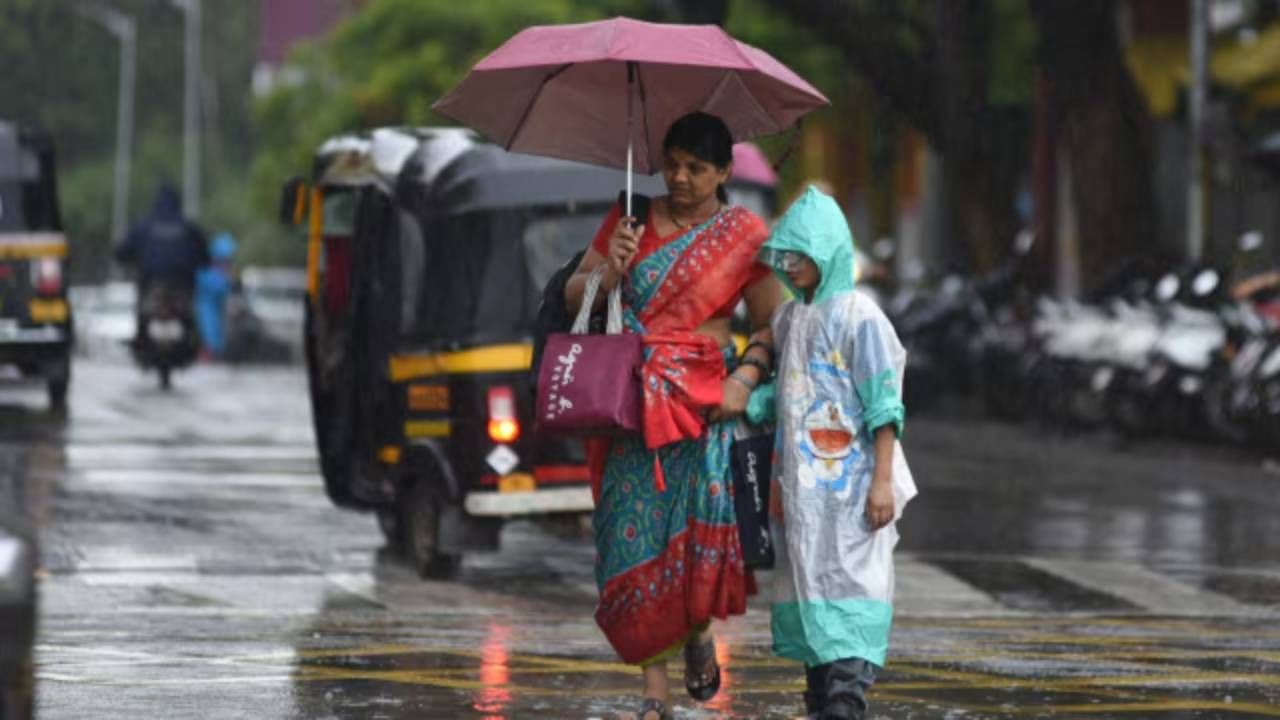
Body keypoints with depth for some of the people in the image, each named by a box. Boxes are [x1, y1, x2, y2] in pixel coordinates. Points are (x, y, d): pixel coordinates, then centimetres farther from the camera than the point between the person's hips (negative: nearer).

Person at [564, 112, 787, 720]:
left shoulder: (745, 235, 5)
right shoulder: (631, 221, 11)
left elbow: (770, 324, 5)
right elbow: (573, 297, 14)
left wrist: (746, 378, -11)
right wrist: (608, 271, -7)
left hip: (702, 401, -2)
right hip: (631, 403, 2)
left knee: (704, 526, -19)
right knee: (635, 535, -4)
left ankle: (699, 632, 13)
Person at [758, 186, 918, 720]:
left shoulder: (857, 316, -8)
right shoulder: (788, 320, 13)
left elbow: (884, 408, -10)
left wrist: (883, 481, -15)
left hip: (848, 485, -7)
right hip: (800, 485, 7)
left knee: (846, 592, -12)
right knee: (808, 589, 8)